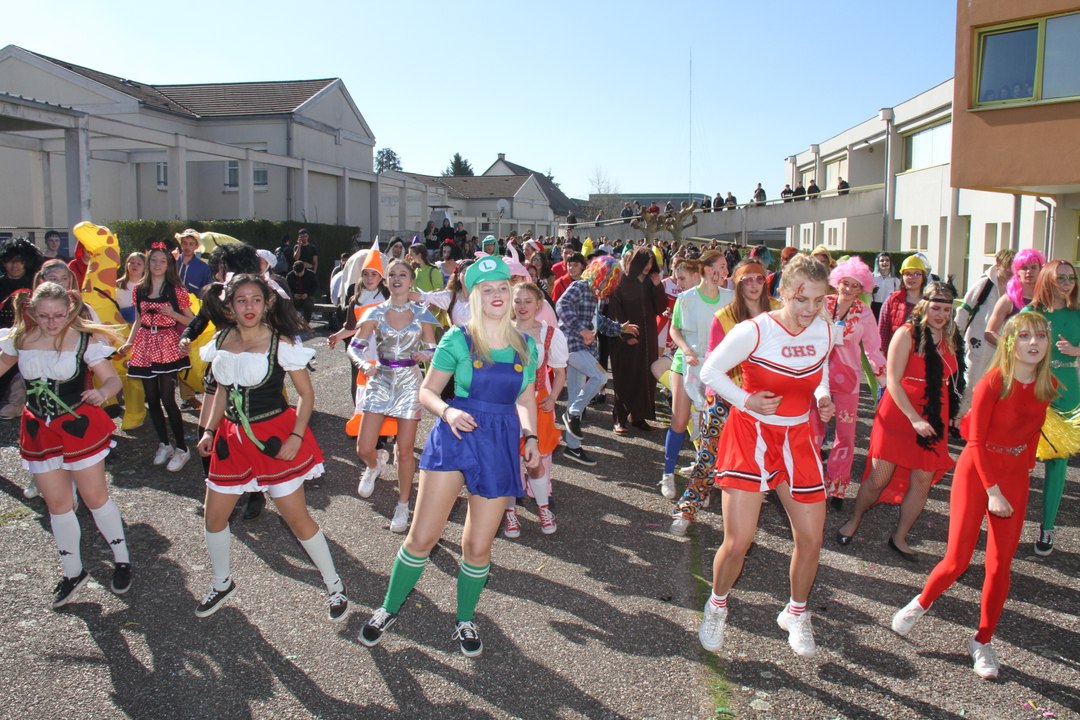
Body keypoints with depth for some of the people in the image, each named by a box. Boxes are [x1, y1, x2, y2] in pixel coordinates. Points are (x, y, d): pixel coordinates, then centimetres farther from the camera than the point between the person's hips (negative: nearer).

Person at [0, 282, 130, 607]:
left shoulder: (85, 340, -16)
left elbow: (113, 379, -16)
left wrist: (103, 392, -37)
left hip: (78, 426, -4)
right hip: (39, 431, 4)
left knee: (95, 496, 5)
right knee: (57, 503, 13)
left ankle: (122, 560, 24)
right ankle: (73, 573, 29)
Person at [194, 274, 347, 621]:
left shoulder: (281, 344, -13)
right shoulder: (221, 341, 3)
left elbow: (306, 393, -9)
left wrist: (296, 437, -19)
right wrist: (209, 430, 8)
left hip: (274, 437, -5)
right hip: (232, 438, 6)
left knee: (297, 517, 0)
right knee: (213, 517, 11)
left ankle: (335, 586, 17)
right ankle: (222, 583, 37)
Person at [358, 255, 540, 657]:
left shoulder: (525, 346, 7)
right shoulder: (458, 340, -3)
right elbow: (427, 391, -2)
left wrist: (531, 436, 3)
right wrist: (447, 411, -21)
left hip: (501, 445, 2)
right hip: (454, 437, -2)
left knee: (478, 546, 8)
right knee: (422, 536, -2)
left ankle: (465, 621, 31)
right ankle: (389, 609, 23)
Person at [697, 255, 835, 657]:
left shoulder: (823, 330, -1)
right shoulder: (753, 332, -18)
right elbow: (710, 372, -8)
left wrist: (823, 399, 0)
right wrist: (746, 401, -17)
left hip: (798, 439, 5)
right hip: (750, 434, -5)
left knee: (811, 539, 7)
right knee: (738, 541, -8)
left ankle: (796, 613, 36)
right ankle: (717, 606, 23)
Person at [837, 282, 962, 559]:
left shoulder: (950, 338, 7)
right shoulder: (907, 333, -11)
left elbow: (948, 378, 18)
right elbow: (893, 381, -14)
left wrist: (952, 414, 7)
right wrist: (914, 418, -18)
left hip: (933, 420, 5)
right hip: (899, 414, -5)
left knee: (923, 480, 3)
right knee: (879, 478, -2)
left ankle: (899, 537, 19)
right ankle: (854, 521, 23)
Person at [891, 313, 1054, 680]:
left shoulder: (1046, 387, -1)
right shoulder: (993, 383, -16)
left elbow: (1032, 431, 12)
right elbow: (976, 441, -14)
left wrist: (1023, 469, 4)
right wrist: (992, 491, -16)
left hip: (1015, 478, 4)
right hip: (977, 472, -4)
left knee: (1000, 565, 5)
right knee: (957, 559, -5)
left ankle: (982, 641, 21)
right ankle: (921, 603, 24)